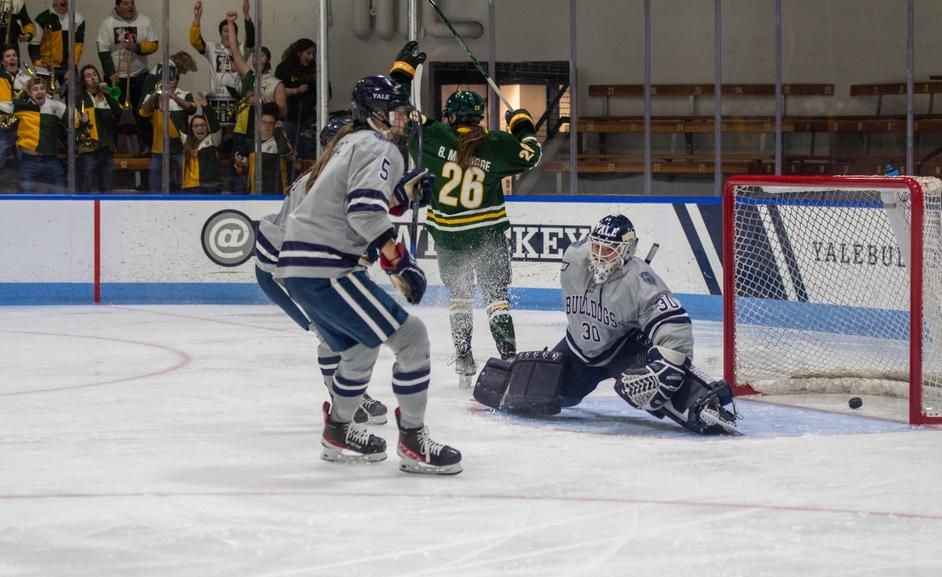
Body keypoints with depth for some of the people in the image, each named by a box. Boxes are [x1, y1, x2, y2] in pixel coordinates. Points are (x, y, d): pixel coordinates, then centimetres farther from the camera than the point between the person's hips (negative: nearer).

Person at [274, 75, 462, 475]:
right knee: (410, 337, -8)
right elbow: (365, 210, -24)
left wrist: (403, 194, 17)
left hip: (298, 266, 10)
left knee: (359, 346, 28)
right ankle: (413, 442, -6)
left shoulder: (352, 144, 23)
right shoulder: (379, 148, -8)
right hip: (324, 268, -10)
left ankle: (338, 432, 39)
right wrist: (396, 259, -19)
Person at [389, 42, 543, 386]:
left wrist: (403, 68, 4)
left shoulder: (433, 136, -10)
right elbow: (530, 152, 3)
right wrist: (522, 124, 20)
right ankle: (509, 358, -8)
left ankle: (464, 363, 10)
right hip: (489, 234, -1)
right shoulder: (494, 144, -9)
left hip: (448, 236, 1)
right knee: (496, 294, 5)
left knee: (459, 294, 16)